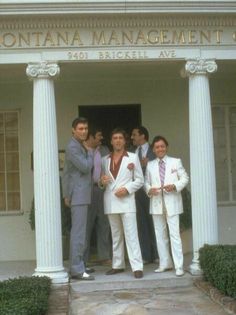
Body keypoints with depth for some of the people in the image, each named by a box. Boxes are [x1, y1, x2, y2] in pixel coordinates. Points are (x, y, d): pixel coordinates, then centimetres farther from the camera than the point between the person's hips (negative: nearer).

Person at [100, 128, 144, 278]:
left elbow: (140, 180, 3)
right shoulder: (105, 160, 13)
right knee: (116, 235, 10)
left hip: (126, 200, -4)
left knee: (131, 234, -9)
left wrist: (127, 189, -12)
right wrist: (102, 182, -5)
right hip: (110, 202, 4)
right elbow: (102, 180, 19)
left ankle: (137, 266, -10)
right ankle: (118, 265, 18)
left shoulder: (133, 157, 5)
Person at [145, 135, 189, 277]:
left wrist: (175, 186, -13)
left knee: (174, 234, -8)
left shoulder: (176, 162, 6)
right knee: (160, 234, 8)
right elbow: (146, 182, 12)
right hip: (156, 203, 3)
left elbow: (185, 178, 4)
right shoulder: (150, 165, 12)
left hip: (172, 203, -3)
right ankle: (165, 263, 18)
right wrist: (149, 189, -10)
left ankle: (179, 266, -5)